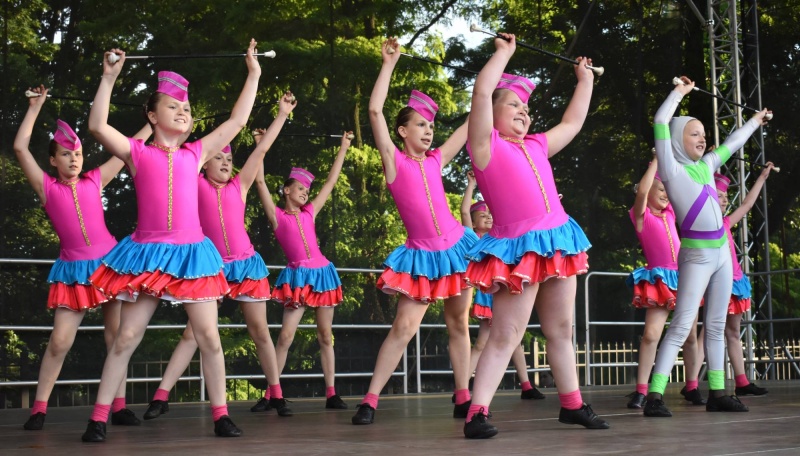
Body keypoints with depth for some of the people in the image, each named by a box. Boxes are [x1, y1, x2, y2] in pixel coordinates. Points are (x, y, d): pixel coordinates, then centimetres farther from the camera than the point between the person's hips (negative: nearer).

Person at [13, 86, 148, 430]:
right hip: (73, 269, -2)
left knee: (117, 333, 1)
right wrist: (35, 107, -3)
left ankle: (119, 406, 6)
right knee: (59, 341, -5)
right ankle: (39, 408, 4)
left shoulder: (94, 181, 5)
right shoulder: (47, 188, 1)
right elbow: (20, 147, -7)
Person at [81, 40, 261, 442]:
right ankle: (98, 418, 5)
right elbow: (97, 126, -9)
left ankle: (220, 415, 9)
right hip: (147, 253, -2)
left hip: (191, 253, 2)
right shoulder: (138, 154, 4)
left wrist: (253, 76, 17)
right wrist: (109, 78, -13)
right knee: (126, 337, 0)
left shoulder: (195, 154, 12)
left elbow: (237, 121, 16)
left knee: (208, 336, 0)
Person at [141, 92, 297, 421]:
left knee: (259, 330, 9)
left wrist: (283, 114, 12)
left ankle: (276, 393, 19)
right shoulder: (197, 185, 5)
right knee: (192, 332, -4)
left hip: (245, 264, 1)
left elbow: (262, 149, 10)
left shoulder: (239, 186, 8)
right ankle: (162, 395, -5)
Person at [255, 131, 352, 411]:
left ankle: (331, 394, 9)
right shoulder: (277, 216, 2)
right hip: (298, 276, -4)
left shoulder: (309, 213, 13)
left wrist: (343, 149, 22)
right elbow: (260, 181, -4)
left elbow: (331, 183, 19)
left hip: (322, 273, 5)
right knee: (286, 335, -12)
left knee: (325, 335, 6)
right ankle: (272, 394, -8)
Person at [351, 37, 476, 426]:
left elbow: (472, 124, 16)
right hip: (421, 256, -4)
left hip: (455, 248, 4)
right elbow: (375, 110, -13)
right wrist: (389, 64, -12)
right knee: (404, 327, -9)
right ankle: (370, 401, -5)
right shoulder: (394, 161, -3)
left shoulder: (436, 160, 8)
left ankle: (463, 399, 16)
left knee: (459, 325, 8)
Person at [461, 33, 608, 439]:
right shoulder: (487, 144, -2)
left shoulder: (536, 147, 18)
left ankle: (572, 404, 24)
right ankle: (477, 414, -9)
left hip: (557, 242, 7)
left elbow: (572, 123, 32)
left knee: (561, 330, 14)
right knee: (505, 336, -10)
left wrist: (585, 80, 36)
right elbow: (482, 92, -13)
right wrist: (504, 52, -3)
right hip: (517, 249, -7)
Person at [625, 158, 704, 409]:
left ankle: (691, 386, 22)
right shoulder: (641, 215, -1)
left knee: (690, 336, 8)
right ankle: (641, 390, -11)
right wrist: (656, 160, -15)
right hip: (659, 281, -6)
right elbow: (642, 191, -20)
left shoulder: (669, 212, 15)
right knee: (651, 334, -17)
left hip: (684, 277, 6)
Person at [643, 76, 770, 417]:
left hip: (721, 252, 8)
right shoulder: (671, 169, -6)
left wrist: (755, 121, 42)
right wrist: (679, 92, -3)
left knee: (716, 327, 9)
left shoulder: (706, 166, 13)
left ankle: (717, 393, 13)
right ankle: (654, 396, -17)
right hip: (696, 254, -8)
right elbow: (661, 123, -14)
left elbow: (731, 144, 30)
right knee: (681, 326, -15)